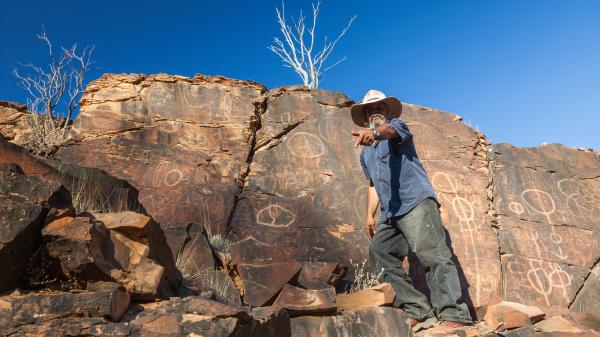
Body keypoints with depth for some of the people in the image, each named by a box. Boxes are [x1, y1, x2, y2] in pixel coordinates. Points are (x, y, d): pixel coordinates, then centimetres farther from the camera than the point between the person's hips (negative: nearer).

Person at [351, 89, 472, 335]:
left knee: (431, 253, -19)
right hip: (390, 214, 8)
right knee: (380, 253, -3)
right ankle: (419, 310, -2)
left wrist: (374, 132, -44)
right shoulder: (365, 153, 26)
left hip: (417, 201, -8)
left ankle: (454, 315, -22)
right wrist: (370, 215, 17)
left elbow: (389, 130, -20)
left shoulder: (397, 125, 6)